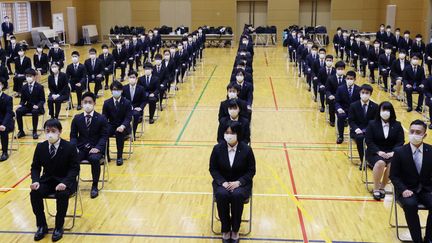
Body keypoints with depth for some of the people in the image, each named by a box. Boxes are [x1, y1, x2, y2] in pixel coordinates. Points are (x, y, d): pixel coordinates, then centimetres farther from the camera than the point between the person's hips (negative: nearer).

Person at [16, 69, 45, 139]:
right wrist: (20, 104, -10)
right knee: (18, 111, -23)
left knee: (35, 112, -38)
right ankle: (21, 131, -9)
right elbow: (23, 99, 12)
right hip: (28, 106, 4)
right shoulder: (24, 87, 6)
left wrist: (38, 105, -25)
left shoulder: (39, 87, -6)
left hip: (36, 107, -4)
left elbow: (42, 100, -6)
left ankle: (35, 131, -23)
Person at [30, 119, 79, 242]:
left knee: (62, 195, -34)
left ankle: (59, 227, -13)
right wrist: (35, 181, -16)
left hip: (64, 182, -4)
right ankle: (42, 226, -6)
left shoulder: (70, 147, -12)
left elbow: (75, 168, -11)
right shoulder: (40, 147, -1)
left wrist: (64, 182, -28)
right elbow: (35, 167, 6)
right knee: (34, 193, -24)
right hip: (47, 180, 4)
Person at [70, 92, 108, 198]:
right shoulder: (77, 118, 8)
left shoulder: (101, 119, 1)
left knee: (94, 159, -35)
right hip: (81, 148, 2)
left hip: (95, 149, -2)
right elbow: (73, 135, 8)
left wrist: (97, 148, -18)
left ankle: (94, 186, -16)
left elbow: (104, 136, -2)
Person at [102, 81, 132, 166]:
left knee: (119, 133, -36)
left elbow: (128, 118, -10)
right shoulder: (107, 103, 3)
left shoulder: (127, 103, -4)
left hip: (123, 127, -2)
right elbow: (104, 117, 3)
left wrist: (123, 126, -31)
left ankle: (119, 156, -22)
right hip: (111, 126, 2)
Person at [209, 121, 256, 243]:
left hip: (241, 183, -1)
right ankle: (225, 229, -12)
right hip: (222, 182, 1)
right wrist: (222, 182, -15)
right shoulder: (217, 148, -5)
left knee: (237, 195, -34)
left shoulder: (246, 149, -9)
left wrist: (239, 182, -17)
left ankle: (235, 230, -12)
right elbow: (213, 169, 1)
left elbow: (251, 171, -2)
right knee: (222, 195, -32)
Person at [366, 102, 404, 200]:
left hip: (391, 153, 2)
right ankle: (376, 189, -18)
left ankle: (382, 187, -10)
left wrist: (393, 152, -15)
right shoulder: (372, 124, 1)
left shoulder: (397, 125, 6)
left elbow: (400, 142, 2)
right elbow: (369, 141, -5)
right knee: (380, 163, -34)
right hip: (375, 153, -2)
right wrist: (378, 152, -19)